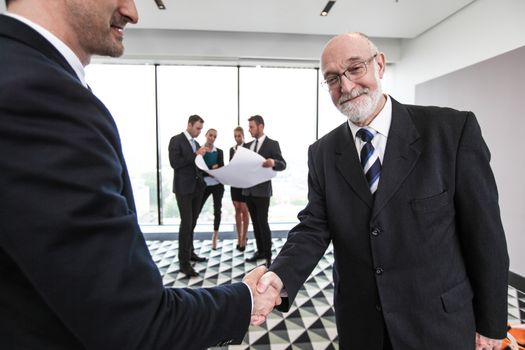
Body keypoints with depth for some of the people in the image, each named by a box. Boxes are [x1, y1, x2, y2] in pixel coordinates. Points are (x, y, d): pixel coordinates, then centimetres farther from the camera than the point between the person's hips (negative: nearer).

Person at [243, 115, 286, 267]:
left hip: (262, 190, -6)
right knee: (255, 222, 13)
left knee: (263, 222, -4)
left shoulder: (272, 144, -6)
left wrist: (273, 162, -34)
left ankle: (268, 255, 9)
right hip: (248, 190, 7)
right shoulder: (247, 145, 14)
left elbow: (283, 164, -13)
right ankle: (260, 251, 25)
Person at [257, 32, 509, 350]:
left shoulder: (452, 128, -12)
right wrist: (281, 276, -25)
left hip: (438, 321, -2)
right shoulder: (323, 153, -3)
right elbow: (314, 227, -7)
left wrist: (491, 323, -1)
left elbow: (484, 231, -8)